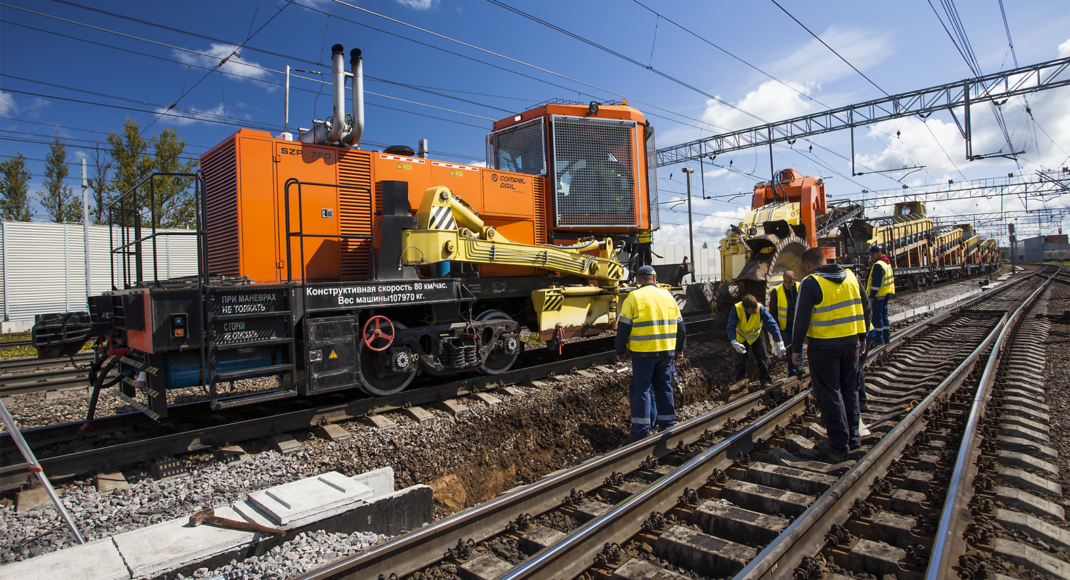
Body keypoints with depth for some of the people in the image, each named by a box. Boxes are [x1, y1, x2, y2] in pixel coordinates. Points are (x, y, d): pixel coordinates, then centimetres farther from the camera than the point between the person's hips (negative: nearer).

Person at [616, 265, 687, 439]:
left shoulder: (633, 298, -6)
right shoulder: (668, 296, 9)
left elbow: (623, 327, -8)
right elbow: (680, 326, 15)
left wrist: (621, 351, 2)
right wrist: (679, 348, 27)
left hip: (643, 352, -4)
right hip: (666, 351, 4)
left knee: (641, 389, 1)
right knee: (664, 387, 16)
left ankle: (641, 430, 1)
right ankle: (667, 424, 24)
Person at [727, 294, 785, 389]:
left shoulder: (761, 309, -33)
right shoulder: (736, 310, -33)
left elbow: (772, 325, -32)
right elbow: (731, 327, -34)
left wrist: (779, 344, -38)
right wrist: (735, 343, -48)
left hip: (756, 336, 1)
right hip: (741, 337, 0)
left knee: (763, 357, -2)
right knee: (740, 359, 2)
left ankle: (765, 380, 13)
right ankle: (739, 381, 18)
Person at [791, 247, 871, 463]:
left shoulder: (811, 283, -12)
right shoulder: (850, 276, 8)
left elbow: (801, 319, -15)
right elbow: (865, 308, 14)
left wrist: (796, 348, -7)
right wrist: (862, 337, 22)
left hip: (824, 345, -6)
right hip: (850, 341, 6)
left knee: (829, 394, 2)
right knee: (850, 390, 18)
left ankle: (838, 446, 6)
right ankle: (852, 437, 27)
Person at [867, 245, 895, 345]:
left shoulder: (878, 265, -17)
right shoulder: (887, 263, 13)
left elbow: (876, 282, -22)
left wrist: (871, 296, -19)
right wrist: (872, 265, 9)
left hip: (878, 295, -9)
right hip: (886, 293, 9)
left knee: (877, 316, -3)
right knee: (884, 315, 15)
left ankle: (879, 338, 0)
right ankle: (886, 337, 20)